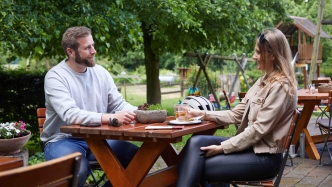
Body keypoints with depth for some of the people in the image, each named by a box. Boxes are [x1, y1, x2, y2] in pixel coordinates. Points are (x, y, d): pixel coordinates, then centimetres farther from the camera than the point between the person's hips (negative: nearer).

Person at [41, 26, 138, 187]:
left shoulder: (100, 72, 6)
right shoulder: (55, 76, -13)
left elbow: (118, 104, 9)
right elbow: (70, 115, -27)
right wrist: (111, 117, -36)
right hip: (64, 140, -5)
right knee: (78, 169, -36)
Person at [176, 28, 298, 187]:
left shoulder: (280, 86, -16)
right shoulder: (263, 81, 14)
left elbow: (259, 129, -20)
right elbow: (236, 114, 14)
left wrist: (223, 148, -18)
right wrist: (203, 114, 3)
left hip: (264, 156, -8)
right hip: (249, 145, 9)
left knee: (197, 168, -17)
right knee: (196, 143, -13)